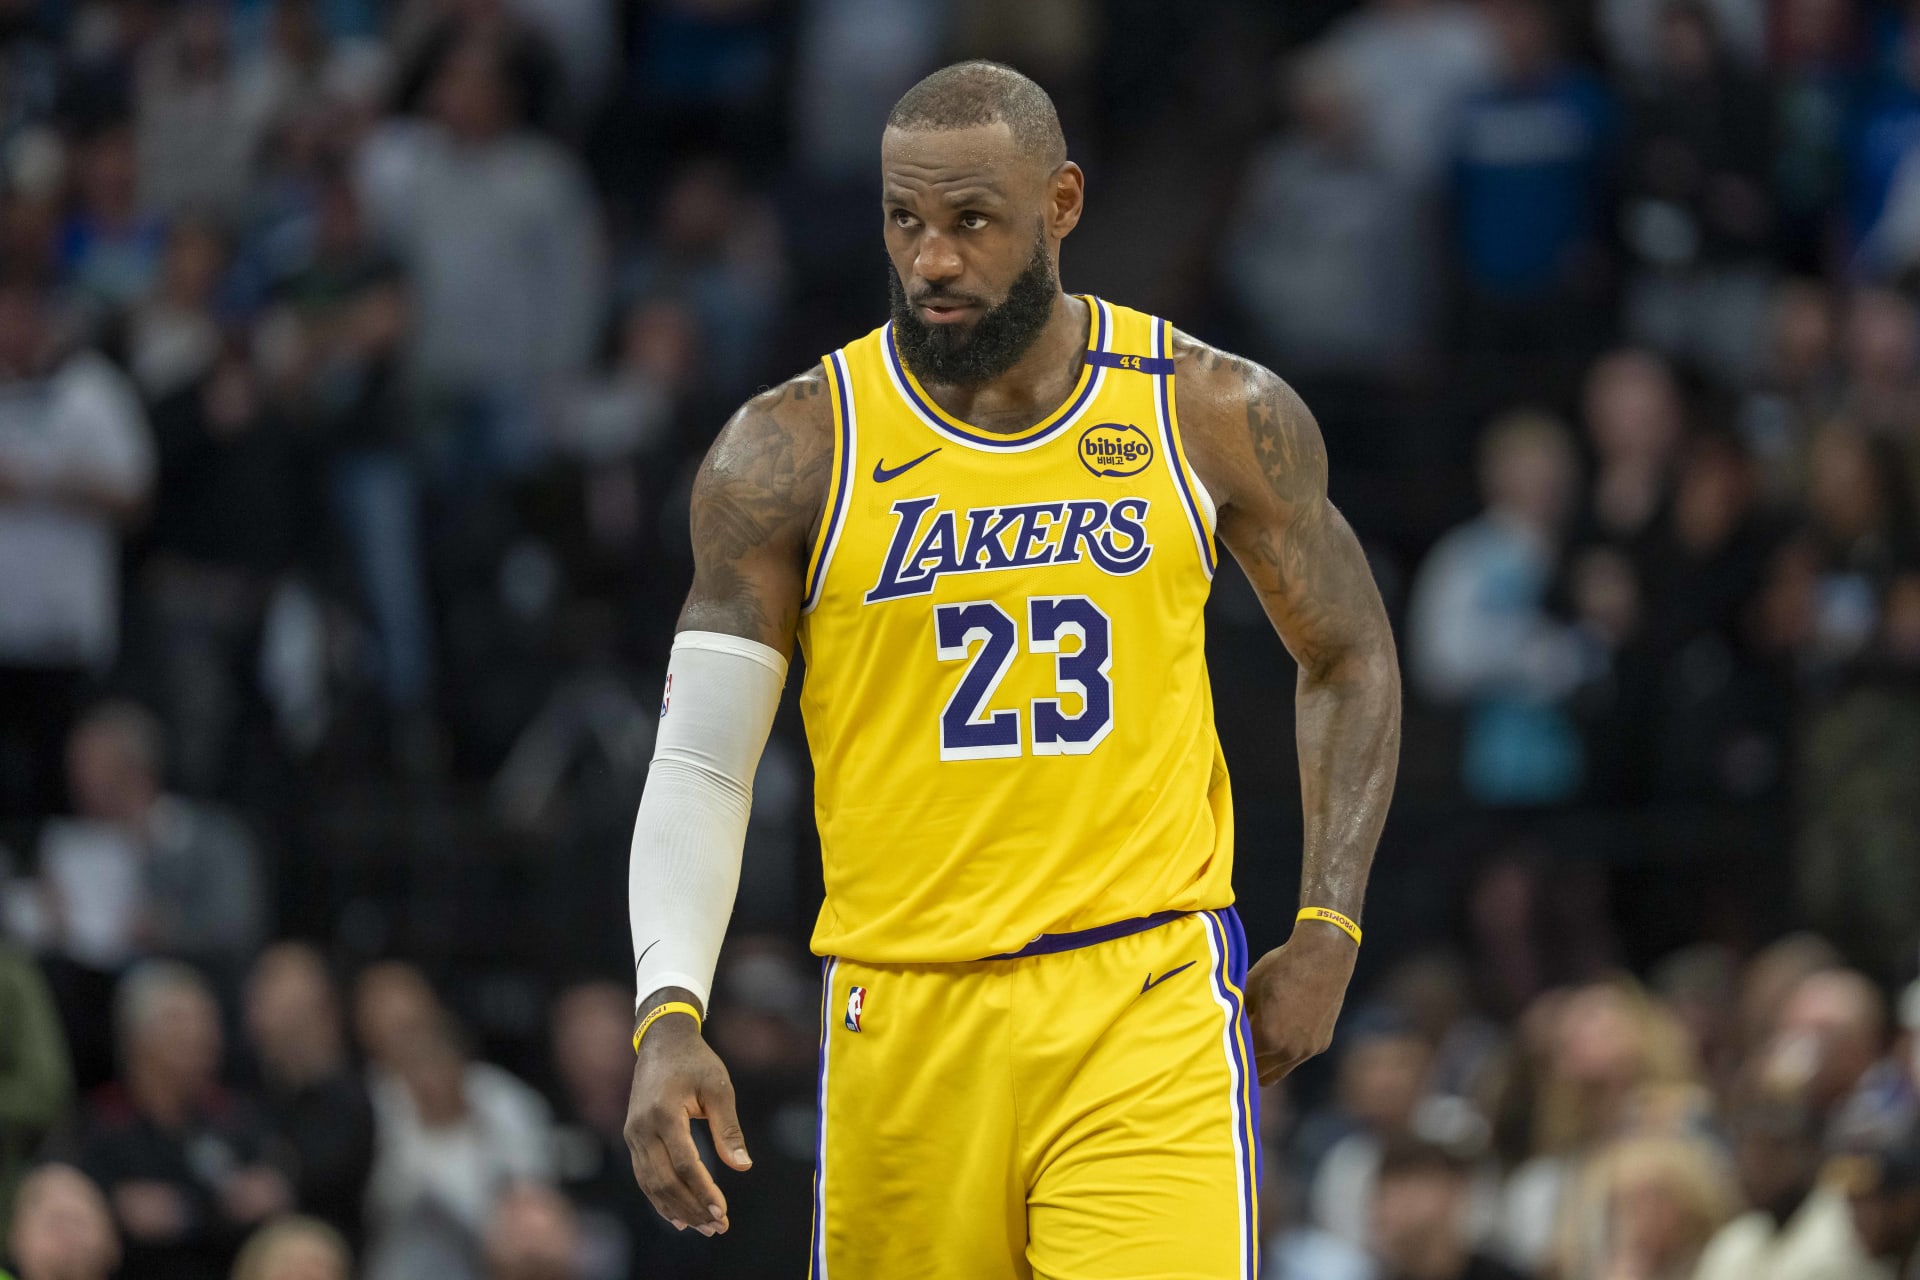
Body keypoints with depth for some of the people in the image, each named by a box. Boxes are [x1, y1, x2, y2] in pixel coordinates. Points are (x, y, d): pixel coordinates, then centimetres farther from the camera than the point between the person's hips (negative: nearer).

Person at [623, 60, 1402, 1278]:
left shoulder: (1219, 417, 2)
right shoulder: (793, 452, -1)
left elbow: (1349, 657, 17)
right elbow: (700, 766, 0)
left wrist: (1328, 931, 7)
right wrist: (670, 1017, -15)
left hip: (1149, 1001, -1)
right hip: (904, 1024, 1)